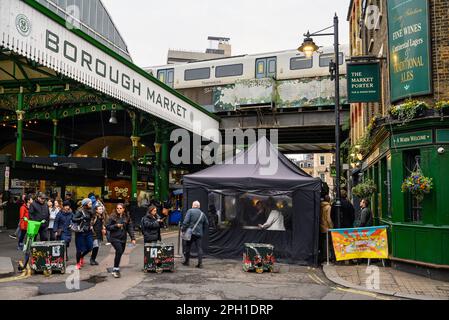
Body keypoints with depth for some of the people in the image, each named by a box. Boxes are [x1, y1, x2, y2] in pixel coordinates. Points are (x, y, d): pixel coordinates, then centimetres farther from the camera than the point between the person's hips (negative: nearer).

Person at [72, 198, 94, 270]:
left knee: (90, 247, 6)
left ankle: (82, 256, 35)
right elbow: (73, 220, -23)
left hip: (88, 232, 6)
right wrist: (82, 218, -30)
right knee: (80, 249, 1)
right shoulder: (80, 211, -12)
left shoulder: (90, 211, 7)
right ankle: (78, 263, 22)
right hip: (80, 232, -6)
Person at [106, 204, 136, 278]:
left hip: (123, 238, 4)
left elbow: (130, 228, 5)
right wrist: (116, 225, -18)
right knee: (119, 251, -22)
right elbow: (107, 227, -3)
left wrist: (133, 238, -2)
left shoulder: (127, 217, 5)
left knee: (119, 253, 9)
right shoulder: (113, 217, -4)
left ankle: (115, 270, 28)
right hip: (114, 238, -4)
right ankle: (116, 269, -11)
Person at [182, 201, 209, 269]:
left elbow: (186, 221, -13)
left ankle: (186, 261, 19)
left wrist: (183, 229, -6)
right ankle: (200, 263, -3)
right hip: (199, 234, 4)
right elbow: (206, 224, 18)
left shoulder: (190, 211, -3)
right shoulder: (202, 214, 13)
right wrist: (203, 232, 23)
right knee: (199, 248, 3)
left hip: (190, 232, -3)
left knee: (188, 247, 10)